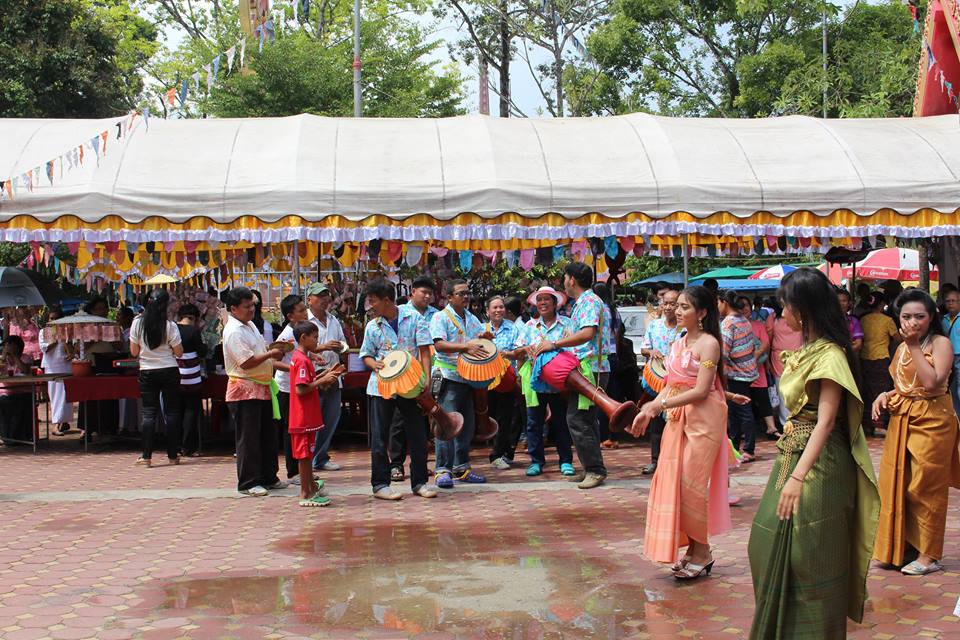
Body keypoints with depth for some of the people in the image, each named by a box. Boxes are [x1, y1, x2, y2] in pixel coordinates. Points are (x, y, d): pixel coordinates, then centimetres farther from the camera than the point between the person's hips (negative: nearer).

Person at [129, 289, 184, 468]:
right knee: (172, 412, 7)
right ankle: (173, 455, 9)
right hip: (169, 372, -1)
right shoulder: (169, 326, -10)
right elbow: (179, 353, -6)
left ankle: (146, 456, 1)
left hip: (147, 372, 1)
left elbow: (134, 352, 0)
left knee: (148, 413, 5)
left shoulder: (137, 323, -5)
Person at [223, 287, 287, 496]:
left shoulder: (250, 325, 14)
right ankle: (248, 483, 6)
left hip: (262, 387, 10)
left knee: (268, 435, 15)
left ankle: (269, 477, 24)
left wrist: (284, 366, 14)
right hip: (244, 390, -10)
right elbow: (247, 362, -23)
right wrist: (270, 354, -15)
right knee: (248, 439, -2)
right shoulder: (234, 332, -17)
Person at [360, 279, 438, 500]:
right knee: (379, 438, 2)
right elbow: (366, 355, 12)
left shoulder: (413, 317, -3)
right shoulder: (373, 326, 3)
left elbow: (424, 351, -4)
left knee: (417, 435, 4)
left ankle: (419, 482, 16)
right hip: (381, 386, 1)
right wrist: (374, 364, -11)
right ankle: (380, 484, 11)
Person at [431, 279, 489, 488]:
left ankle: (461, 468, 19)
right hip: (449, 378, -7)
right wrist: (466, 348, -26)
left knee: (467, 424, 10)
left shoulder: (472, 319, 16)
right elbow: (439, 344, -17)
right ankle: (443, 470, -6)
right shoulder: (441, 317, -4)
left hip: (470, 377, 7)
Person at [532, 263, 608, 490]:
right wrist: (545, 347, 14)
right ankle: (591, 468, 20)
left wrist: (555, 344, -23)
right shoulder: (582, 303, 21)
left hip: (590, 368, -11)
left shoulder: (590, 301, -12)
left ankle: (595, 470, -8)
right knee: (585, 419, 14)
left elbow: (588, 333, -26)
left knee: (577, 419, -12)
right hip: (585, 369, 11)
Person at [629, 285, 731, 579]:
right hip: (678, 419, 8)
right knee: (673, 482, 6)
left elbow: (700, 391, -18)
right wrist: (648, 411, 1)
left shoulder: (708, 343, -12)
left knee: (691, 483, -4)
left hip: (702, 419, -8)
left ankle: (702, 552, 10)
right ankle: (692, 548, 17)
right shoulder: (678, 343, 12)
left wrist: (659, 404, -18)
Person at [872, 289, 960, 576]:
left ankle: (929, 555, 7)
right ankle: (901, 547, 21)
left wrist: (914, 347, -19)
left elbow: (932, 383, -23)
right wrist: (886, 395, 3)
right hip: (901, 421, 7)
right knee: (897, 484, 9)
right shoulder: (902, 348, 12)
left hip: (931, 423, -7)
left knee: (925, 488, -2)